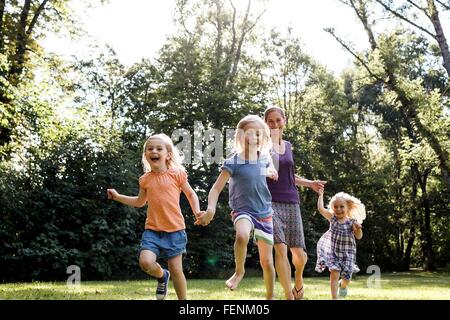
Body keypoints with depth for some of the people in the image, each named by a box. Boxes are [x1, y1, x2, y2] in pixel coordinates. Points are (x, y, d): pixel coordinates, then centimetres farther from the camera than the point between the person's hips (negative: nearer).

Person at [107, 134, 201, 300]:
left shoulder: (177, 174, -1)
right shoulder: (145, 179, 7)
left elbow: (191, 194, 9)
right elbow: (140, 202, 23)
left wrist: (197, 212, -7)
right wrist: (118, 197, 17)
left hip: (175, 230, -2)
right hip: (152, 230, 2)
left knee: (176, 269, -2)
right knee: (145, 262, -18)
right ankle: (162, 276, 16)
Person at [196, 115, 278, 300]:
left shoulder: (265, 160, 2)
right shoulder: (233, 163, -12)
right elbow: (216, 188, -15)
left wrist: (270, 172, 6)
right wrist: (210, 210, -30)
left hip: (265, 214, 4)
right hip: (243, 211, -4)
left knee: (267, 262, 5)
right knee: (242, 236, -38)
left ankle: (270, 296, 27)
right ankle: (239, 271, -12)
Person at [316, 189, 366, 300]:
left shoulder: (352, 221, -6)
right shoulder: (332, 218, -4)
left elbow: (359, 236, -7)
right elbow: (320, 208, -10)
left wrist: (359, 228, -26)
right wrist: (321, 194, -4)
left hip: (346, 253, 1)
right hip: (332, 250, -1)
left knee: (346, 278, 6)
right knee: (334, 273, -16)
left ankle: (342, 285, 44)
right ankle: (334, 297, -6)